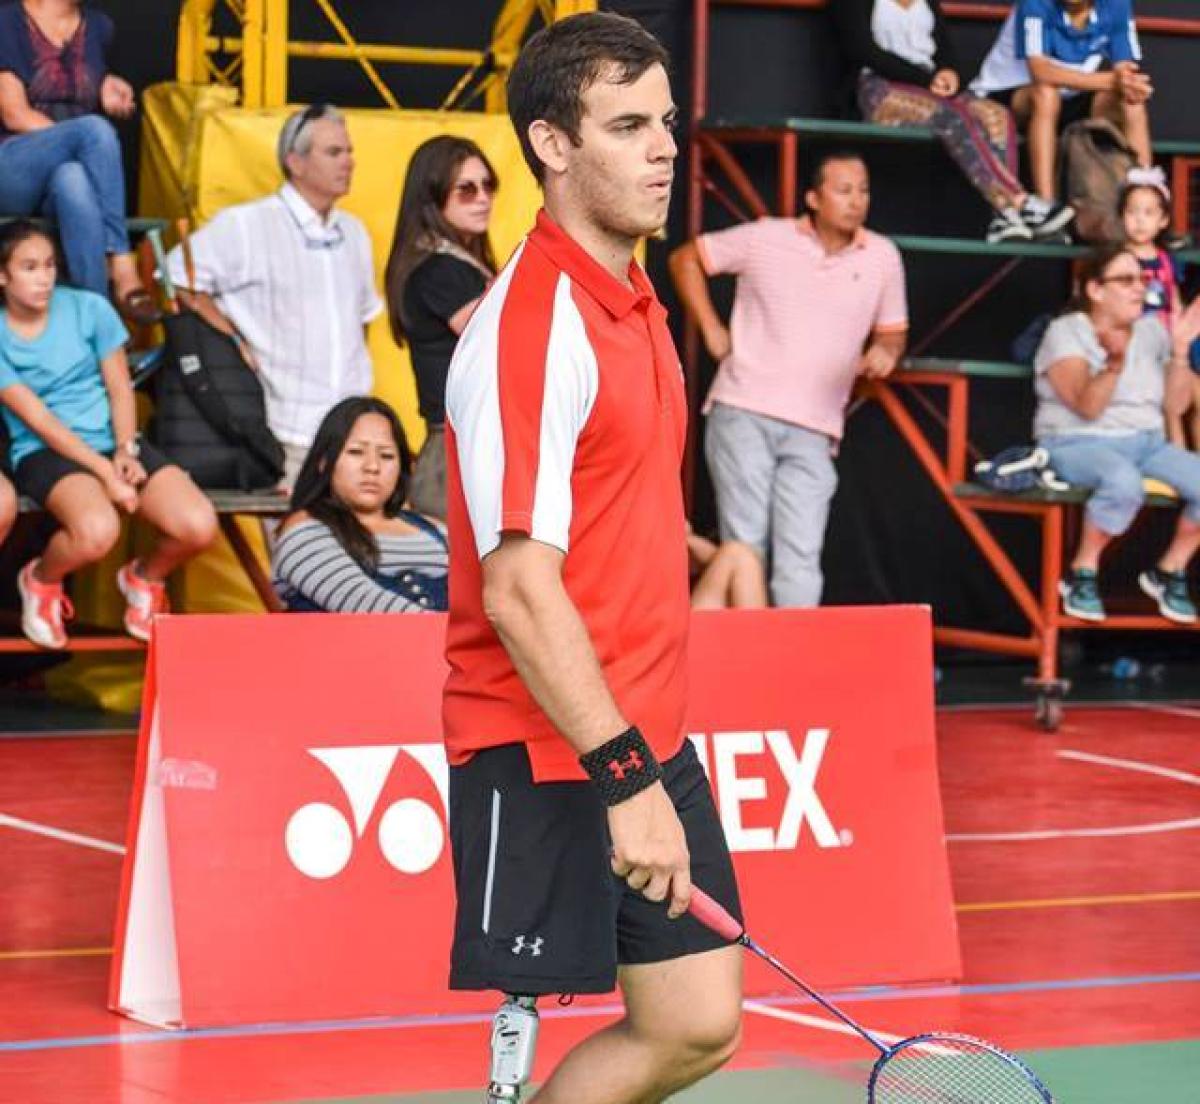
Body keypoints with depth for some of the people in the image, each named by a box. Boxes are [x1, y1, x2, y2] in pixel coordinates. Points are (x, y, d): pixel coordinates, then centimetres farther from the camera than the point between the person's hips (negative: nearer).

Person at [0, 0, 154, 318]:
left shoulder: (98, 26, 15)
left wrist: (108, 89, 8)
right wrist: (76, 141, -18)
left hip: (71, 168, 3)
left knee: (73, 181, -38)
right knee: (94, 128, -34)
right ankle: (122, 269, -38)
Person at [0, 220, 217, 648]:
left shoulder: (88, 308, 1)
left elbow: (120, 388, 6)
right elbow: (37, 418, -9)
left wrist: (125, 452, -11)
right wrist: (104, 469, -17)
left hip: (111, 441, 3)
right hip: (45, 452, -3)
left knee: (199, 527, -21)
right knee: (98, 530, -37)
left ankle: (145, 577, 15)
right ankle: (39, 581, -1)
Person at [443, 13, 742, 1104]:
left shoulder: (634, 305, 12)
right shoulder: (531, 326, -17)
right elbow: (518, 592, -23)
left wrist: (653, 756, 18)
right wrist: (625, 777, -25)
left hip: (644, 744, 9)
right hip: (547, 757, -9)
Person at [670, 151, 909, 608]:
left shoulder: (882, 257, 6)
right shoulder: (765, 239, 0)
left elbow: (892, 330, 17)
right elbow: (686, 259, 11)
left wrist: (885, 351, -7)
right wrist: (711, 330, 4)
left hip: (813, 428, 2)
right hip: (744, 414, -2)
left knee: (800, 560, -4)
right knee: (745, 547, -2)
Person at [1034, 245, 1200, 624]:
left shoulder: (1151, 331, 10)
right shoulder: (1066, 333, -6)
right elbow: (1087, 407, -19)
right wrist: (1115, 362, -35)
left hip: (1146, 443, 6)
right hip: (1079, 444, -6)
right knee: (1124, 482, -40)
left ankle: (1169, 572, 2)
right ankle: (1082, 574, -18)